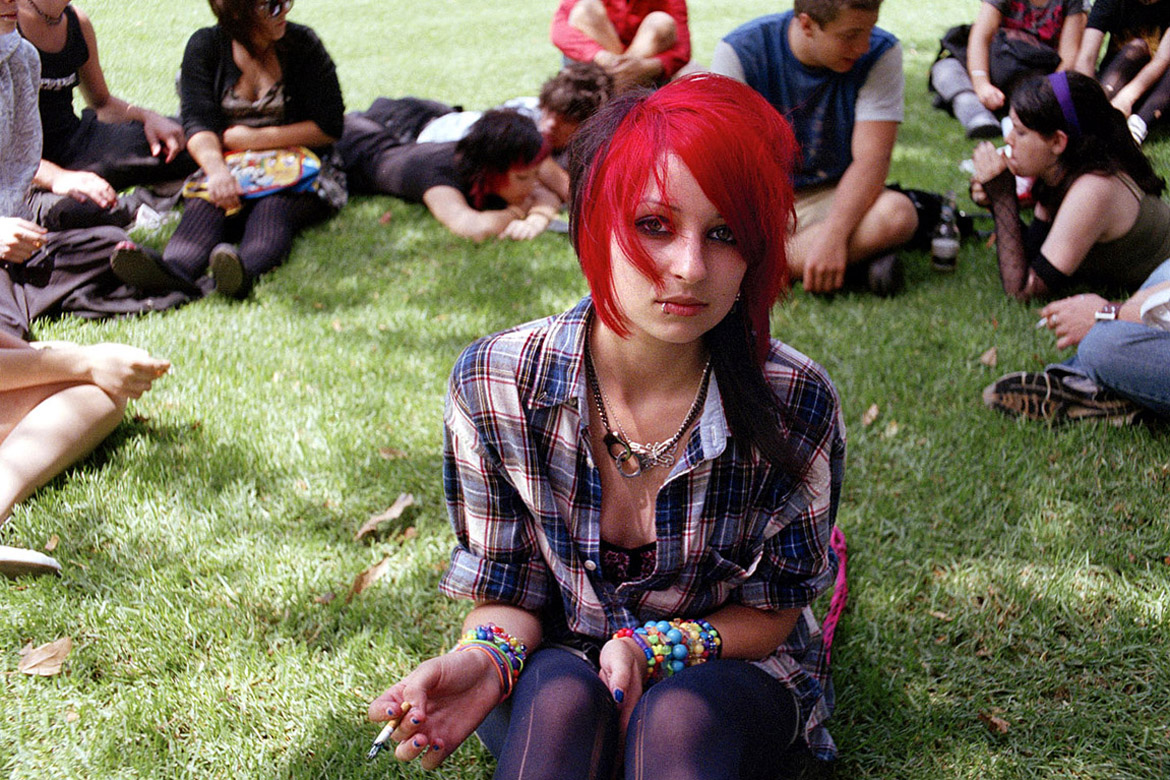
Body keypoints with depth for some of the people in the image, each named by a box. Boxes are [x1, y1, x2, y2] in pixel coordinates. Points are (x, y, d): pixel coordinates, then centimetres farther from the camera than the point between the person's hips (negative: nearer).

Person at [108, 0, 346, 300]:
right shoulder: (206, 45, 5)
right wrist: (217, 169, -29)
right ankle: (175, 269, -63)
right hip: (229, 171, 2)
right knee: (205, 204, -31)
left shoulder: (303, 44, 3)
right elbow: (198, 123, -7)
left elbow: (329, 128, -1)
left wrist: (255, 139, -8)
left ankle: (246, 271, -68)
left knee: (271, 210, -35)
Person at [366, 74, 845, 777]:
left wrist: (651, 648, -24)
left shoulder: (795, 404, -19)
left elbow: (770, 612, -6)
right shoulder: (493, 385, -16)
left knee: (679, 716, -35)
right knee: (560, 696, -34)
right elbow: (508, 594, -6)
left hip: (730, 670, 0)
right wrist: (487, 657, -29)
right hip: (559, 659, 1)